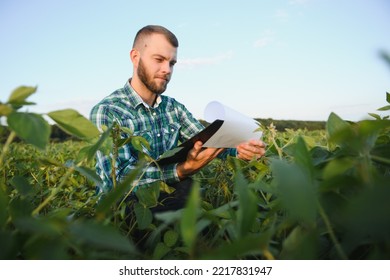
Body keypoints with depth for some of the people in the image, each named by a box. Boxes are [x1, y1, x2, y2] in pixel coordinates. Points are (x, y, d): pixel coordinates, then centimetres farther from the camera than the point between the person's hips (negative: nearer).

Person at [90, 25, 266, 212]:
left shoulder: (174, 107, 5)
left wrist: (239, 149, -20)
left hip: (168, 199, 6)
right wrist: (184, 170, -38)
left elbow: (208, 144, 1)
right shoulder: (106, 111, -15)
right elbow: (120, 178, -25)